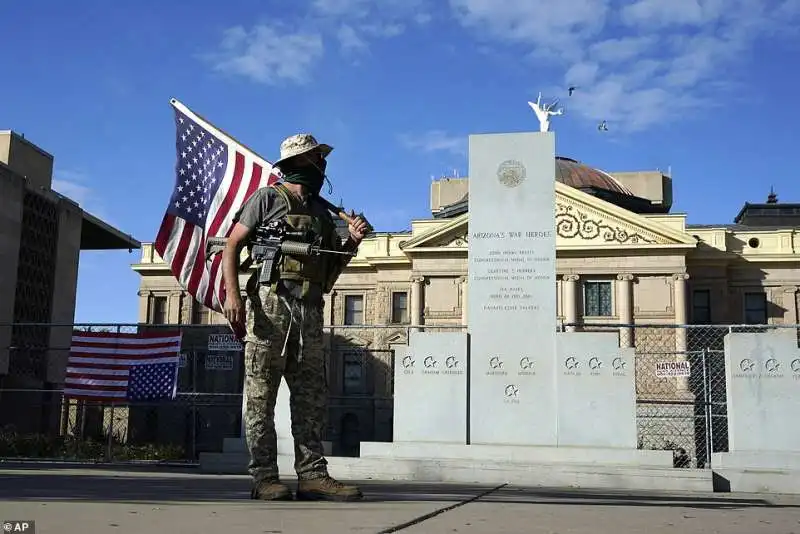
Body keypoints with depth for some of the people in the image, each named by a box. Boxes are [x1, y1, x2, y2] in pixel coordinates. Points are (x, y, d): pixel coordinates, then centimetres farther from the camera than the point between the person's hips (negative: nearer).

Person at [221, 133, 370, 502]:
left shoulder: (322, 212, 24)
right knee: (261, 395, -5)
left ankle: (312, 475, 5)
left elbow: (331, 268, 26)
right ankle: (264, 478, -2)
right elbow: (232, 245, -1)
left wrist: (352, 242, 7)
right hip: (271, 303, -6)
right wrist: (232, 293, -16)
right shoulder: (268, 198, 6)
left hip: (310, 312, 7)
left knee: (312, 396, 2)